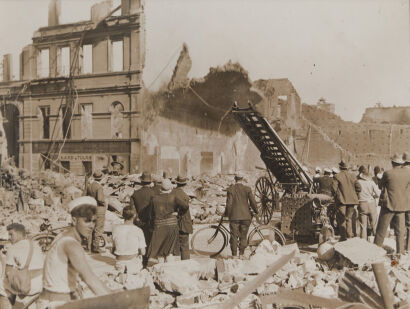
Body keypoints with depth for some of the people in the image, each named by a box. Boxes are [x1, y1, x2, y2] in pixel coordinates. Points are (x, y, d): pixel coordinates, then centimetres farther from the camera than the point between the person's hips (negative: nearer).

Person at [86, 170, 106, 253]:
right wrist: (104, 203, -8)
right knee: (98, 229, 0)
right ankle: (95, 248, 2)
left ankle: (89, 246, 21)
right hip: (99, 209, -7)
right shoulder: (99, 187, -18)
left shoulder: (89, 186, 4)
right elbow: (100, 199, -26)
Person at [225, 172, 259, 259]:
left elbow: (229, 204, -5)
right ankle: (241, 254, 10)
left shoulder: (230, 189, -3)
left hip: (234, 216, -1)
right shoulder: (247, 189, -1)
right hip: (246, 216, 1)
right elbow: (252, 202, -3)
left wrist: (227, 214, 7)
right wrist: (256, 211, 13)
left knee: (234, 236, 5)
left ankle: (234, 255, 5)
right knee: (243, 236, 10)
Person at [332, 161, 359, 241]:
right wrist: (354, 195, 17)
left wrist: (336, 195, 6)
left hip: (341, 199, -4)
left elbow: (334, 188, -11)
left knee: (342, 219, 3)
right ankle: (350, 235, 8)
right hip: (352, 200, 4)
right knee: (349, 218, 12)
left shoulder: (337, 176, -6)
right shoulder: (352, 176, 6)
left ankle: (343, 236, 2)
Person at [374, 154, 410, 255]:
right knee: (400, 230, 11)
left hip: (389, 205, -3)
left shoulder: (387, 173, -12)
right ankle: (400, 251, 14)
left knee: (381, 230, 5)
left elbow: (382, 188, 0)